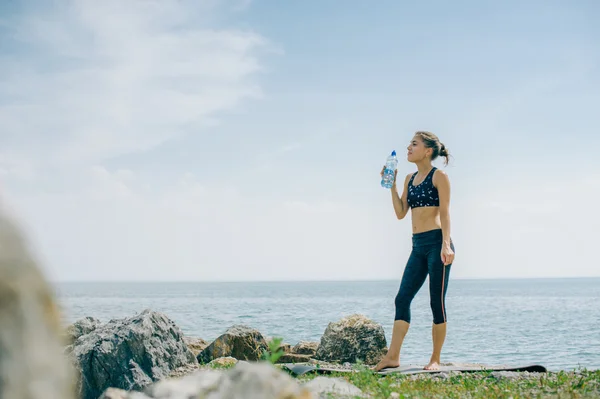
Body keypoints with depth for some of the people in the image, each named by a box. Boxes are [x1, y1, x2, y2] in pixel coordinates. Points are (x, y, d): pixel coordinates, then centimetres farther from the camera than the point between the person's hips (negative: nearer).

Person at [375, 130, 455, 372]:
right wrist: (391, 185, 8)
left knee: (437, 302, -2)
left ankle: (435, 359, 5)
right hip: (418, 246, 7)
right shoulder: (410, 179, 16)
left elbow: (445, 212, -9)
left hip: (436, 243, -7)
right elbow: (400, 213, 13)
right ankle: (393, 356, -3)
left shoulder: (438, 176, -2)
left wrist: (446, 244, -18)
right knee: (402, 298, -1)